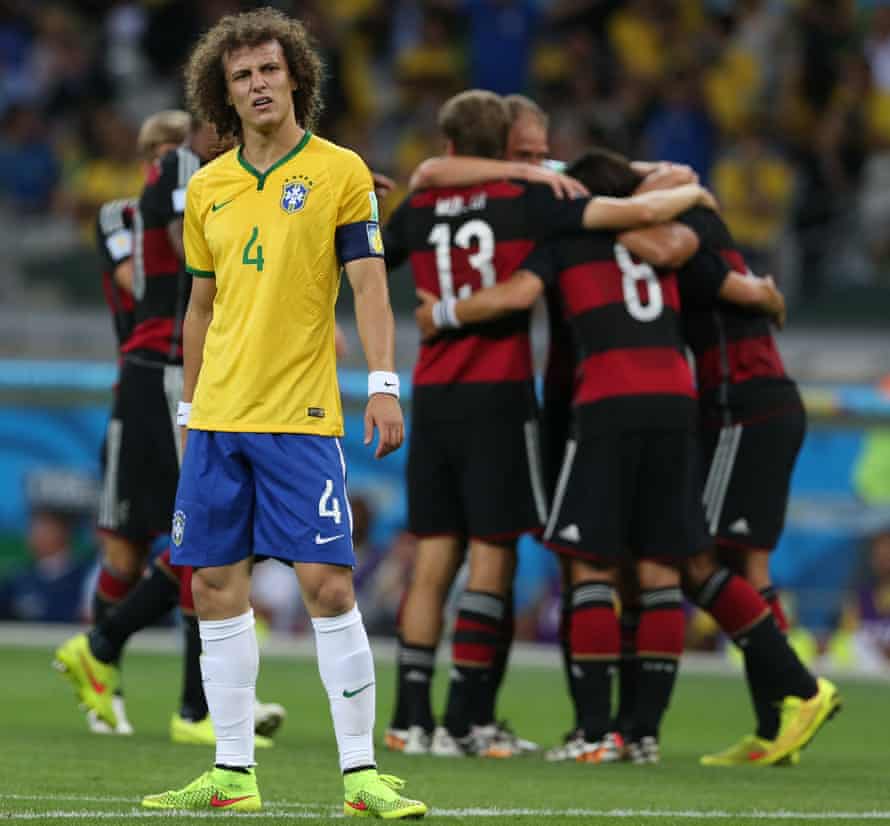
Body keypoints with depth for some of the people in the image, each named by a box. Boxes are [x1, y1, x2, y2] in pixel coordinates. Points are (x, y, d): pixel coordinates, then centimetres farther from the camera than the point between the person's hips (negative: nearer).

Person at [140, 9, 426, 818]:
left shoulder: (340, 171, -2)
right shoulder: (208, 188, 11)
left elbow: (369, 283, -8)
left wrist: (383, 384, -18)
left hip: (301, 416, -5)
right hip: (219, 417, 5)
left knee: (327, 584, -11)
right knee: (217, 586, 4)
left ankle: (361, 773, -6)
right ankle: (232, 773, 10)